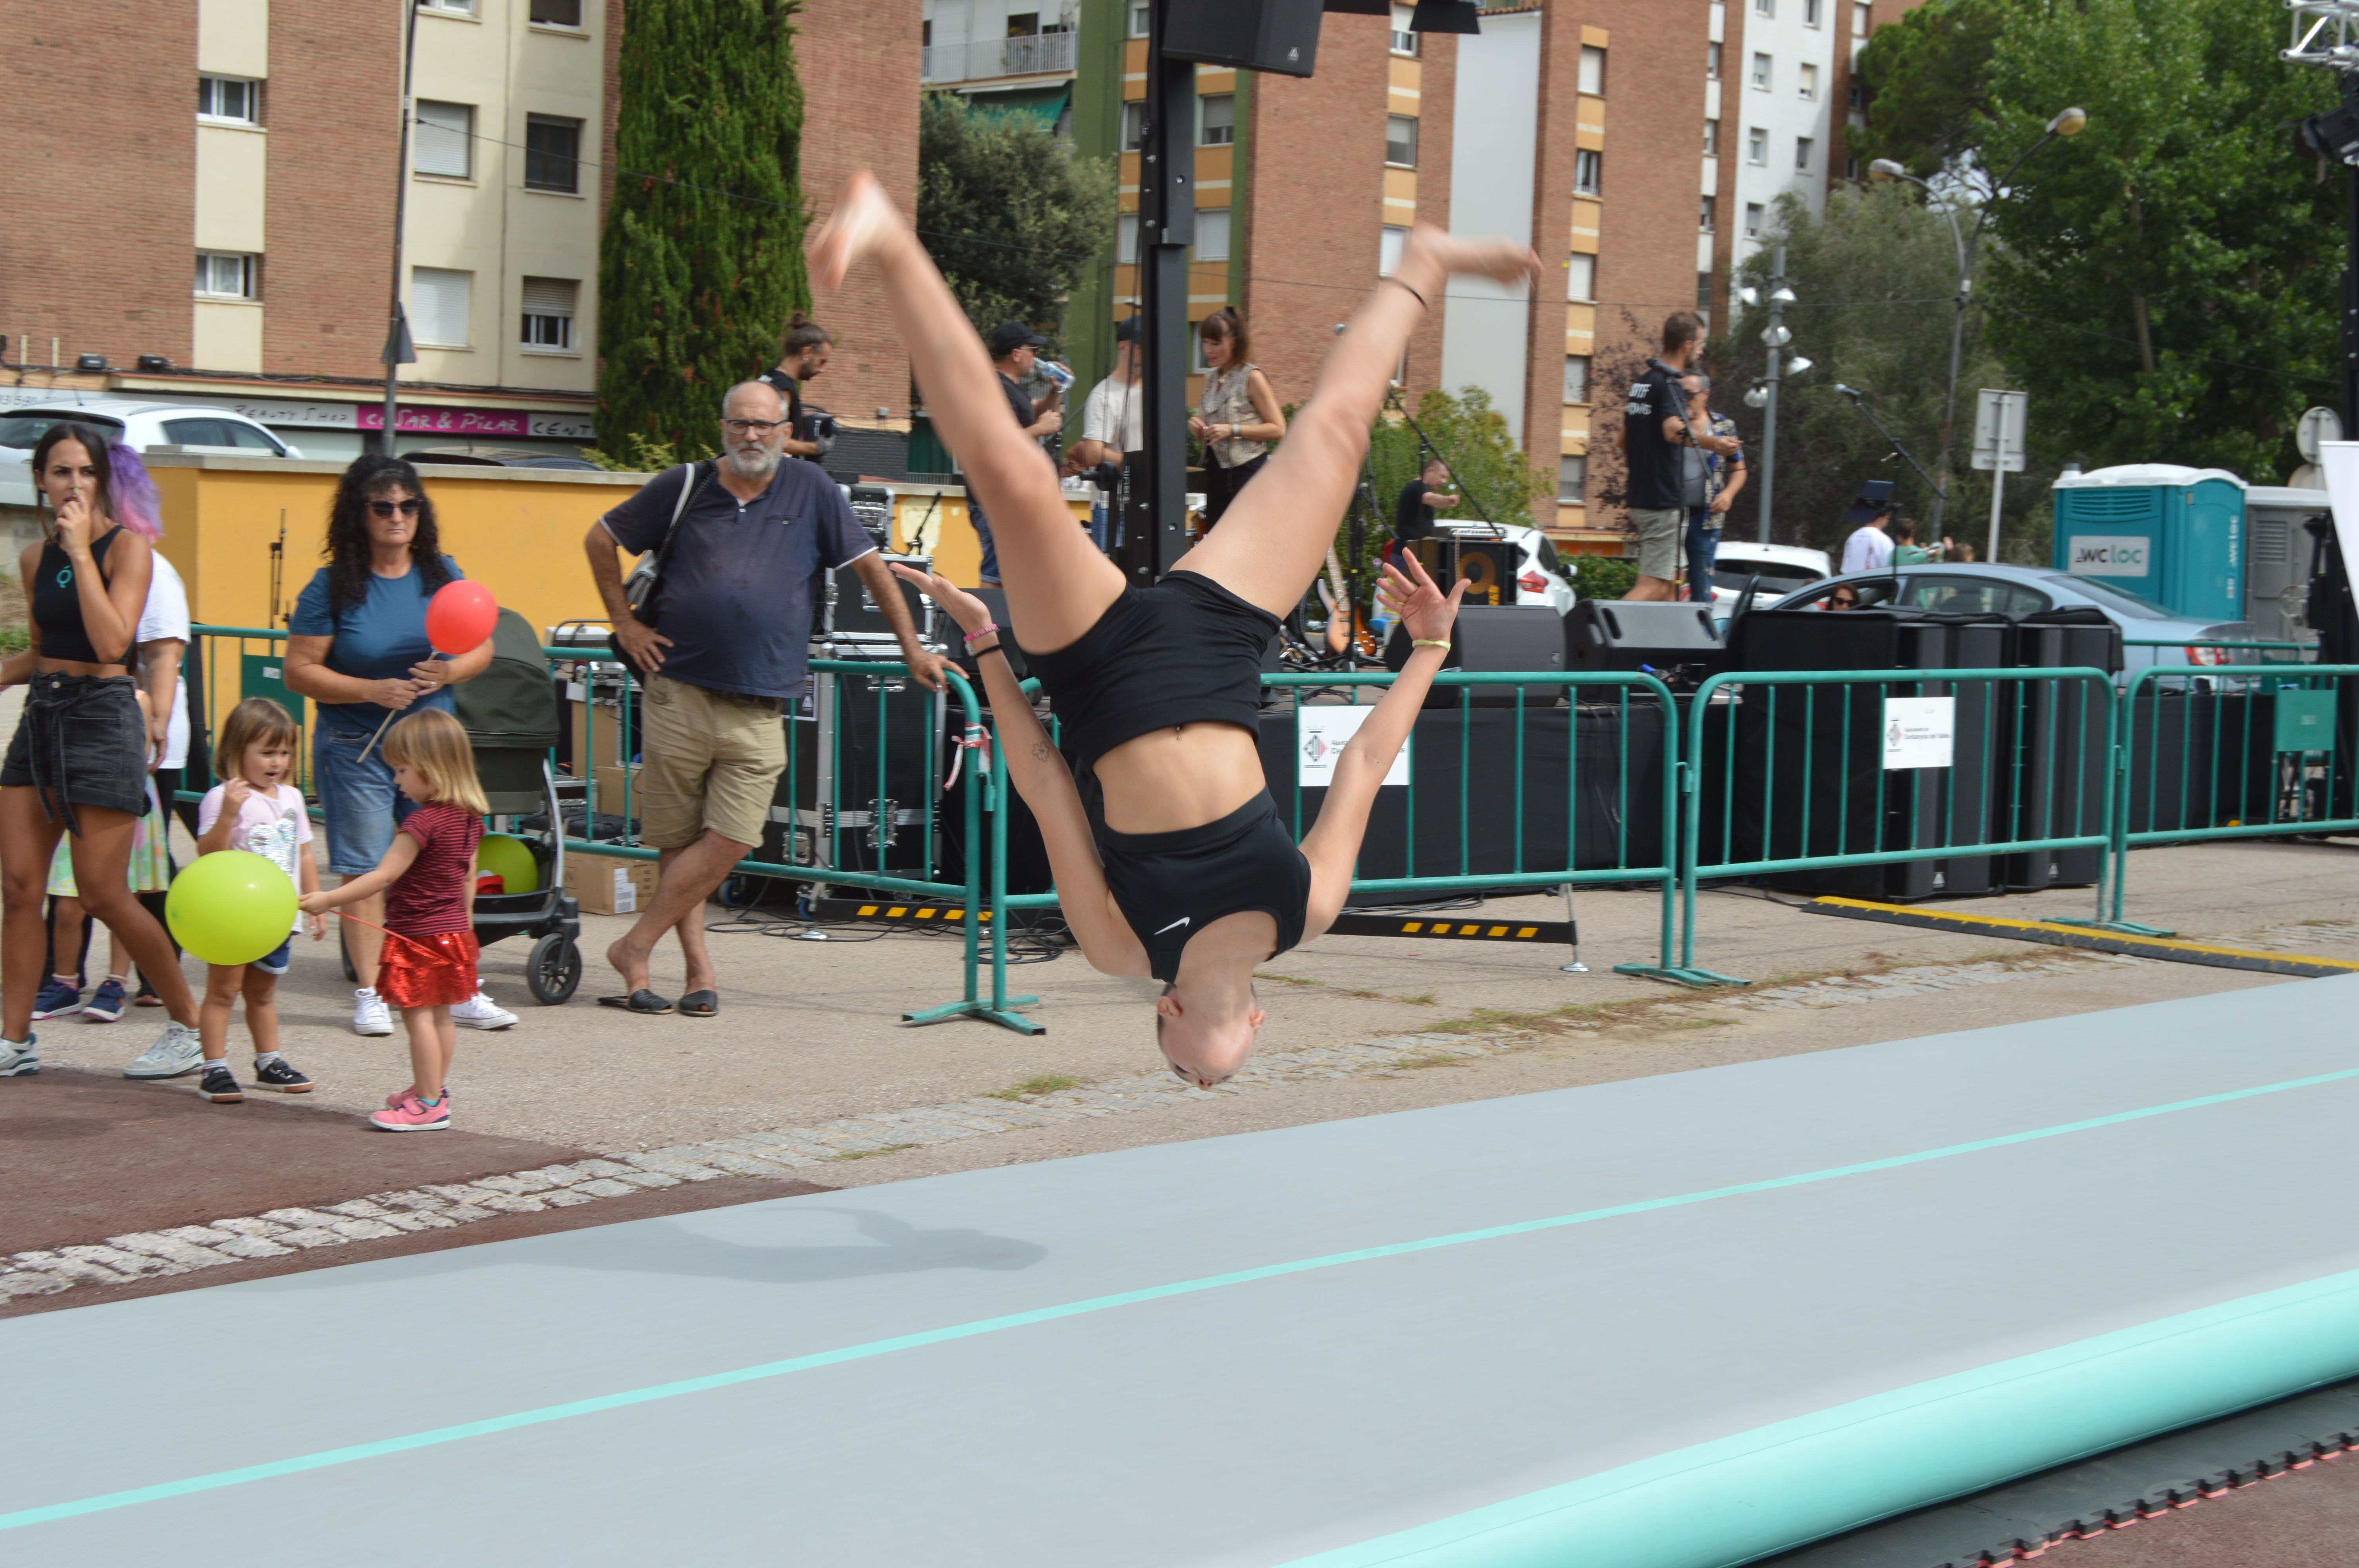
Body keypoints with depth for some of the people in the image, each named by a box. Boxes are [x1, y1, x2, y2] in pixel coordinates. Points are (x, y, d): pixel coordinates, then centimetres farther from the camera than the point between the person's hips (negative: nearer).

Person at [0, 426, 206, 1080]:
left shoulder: (128, 546, -7)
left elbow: (113, 643, -20)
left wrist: (81, 552, -19)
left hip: (102, 717, -6)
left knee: (103, 894, -5)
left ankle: (190, 1025, 10)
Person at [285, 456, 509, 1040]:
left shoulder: (443, 575, 7)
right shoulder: (331, 587, -4)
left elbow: (482, 647, 12)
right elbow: (300, 671, -6)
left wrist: (450, 672, -10)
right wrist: (371, 691, -16)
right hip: (356, 748, -3)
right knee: (365, 872, 0)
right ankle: (370, 994, 9)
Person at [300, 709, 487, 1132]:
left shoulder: (423, 821, -22)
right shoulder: (469, 817, 4)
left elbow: (383, 877, -23)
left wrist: (327, 900, -20)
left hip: (420, 935, -9)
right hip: (454, 931, 9)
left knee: (419, 1016, -3)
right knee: (440, 1015, 18)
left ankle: (428, 1104, -1)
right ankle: (434, 1089, 30)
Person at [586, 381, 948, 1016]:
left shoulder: (812, 492, 6)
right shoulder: (685, 486, 6)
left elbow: (869, 566, 12)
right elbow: (601, 540, 17)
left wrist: (914, 650, 10)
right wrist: (625, 622, 10)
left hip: (758, 706, 0)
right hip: (677, 691, 0)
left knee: (730, 840, -9)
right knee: (677, 840, 3)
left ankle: (635, 947, 3)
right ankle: (699, 967, 13)